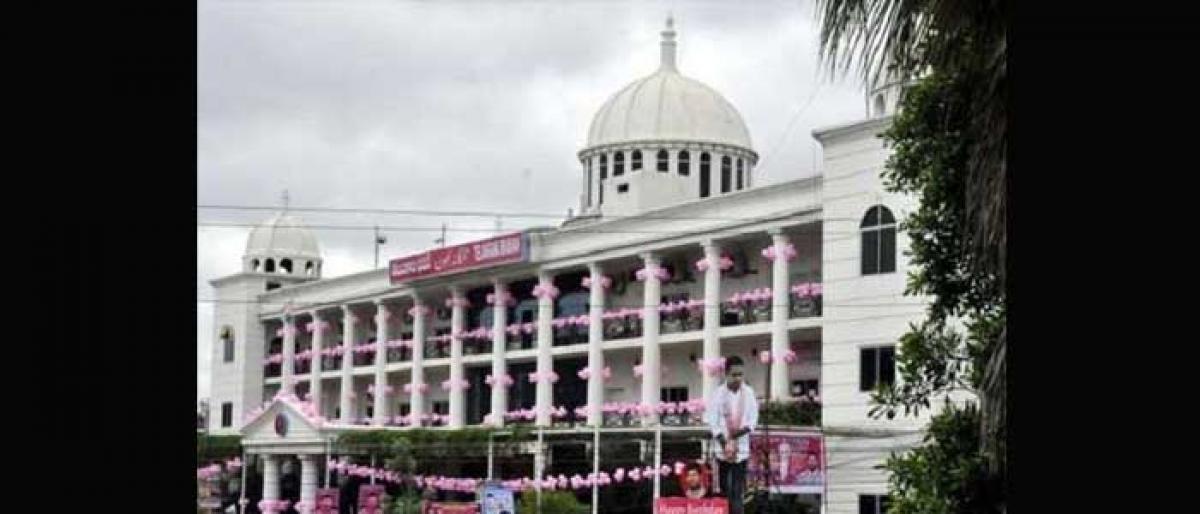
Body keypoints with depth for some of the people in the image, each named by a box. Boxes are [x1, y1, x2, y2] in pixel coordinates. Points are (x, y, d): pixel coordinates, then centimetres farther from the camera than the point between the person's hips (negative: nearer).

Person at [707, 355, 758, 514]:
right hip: (723, 447, -1)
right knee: (724, 486, 3)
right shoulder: (718, 393, -4)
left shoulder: (749, 393, 3)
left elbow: (753, 419, 4)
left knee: (737, 488, -2)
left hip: (742, 447, 1)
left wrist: (742, 431, -15)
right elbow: (713, 422, -6)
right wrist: (725, 444, -13)